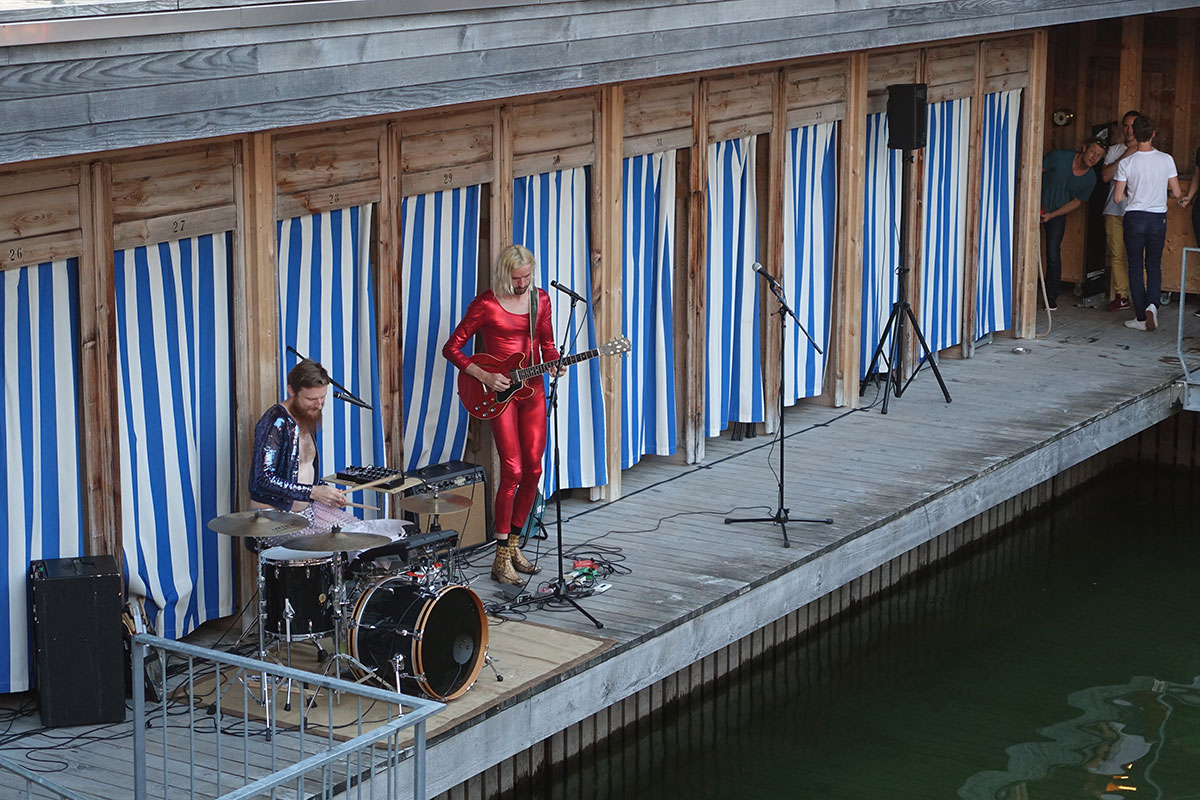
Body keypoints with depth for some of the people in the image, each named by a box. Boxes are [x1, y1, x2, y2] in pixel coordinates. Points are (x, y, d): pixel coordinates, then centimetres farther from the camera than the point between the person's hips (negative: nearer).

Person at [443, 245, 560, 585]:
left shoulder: (540, 299, 7)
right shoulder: (486, 304, -9)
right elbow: (452, 348, -7)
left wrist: (553, 363, -6)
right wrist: (485, 376, -16)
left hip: (532, 390, 6)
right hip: (499, 392, -5)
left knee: (533, 469, 5)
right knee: (513, 471, -12)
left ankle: (513, 543, 20)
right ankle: (501, 559, -7)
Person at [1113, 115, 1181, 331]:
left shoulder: (1126, 164, -11)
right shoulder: (1166, 160, -5)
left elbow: (1118, 197, -8)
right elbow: (1176, 192, 1)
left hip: (1134, 218, -2)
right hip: (1158, 217, 2)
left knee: (1135, 267, 7)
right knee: (1154, 265, 14)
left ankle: (1141, 317, 6)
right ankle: (1152, 304, -11)